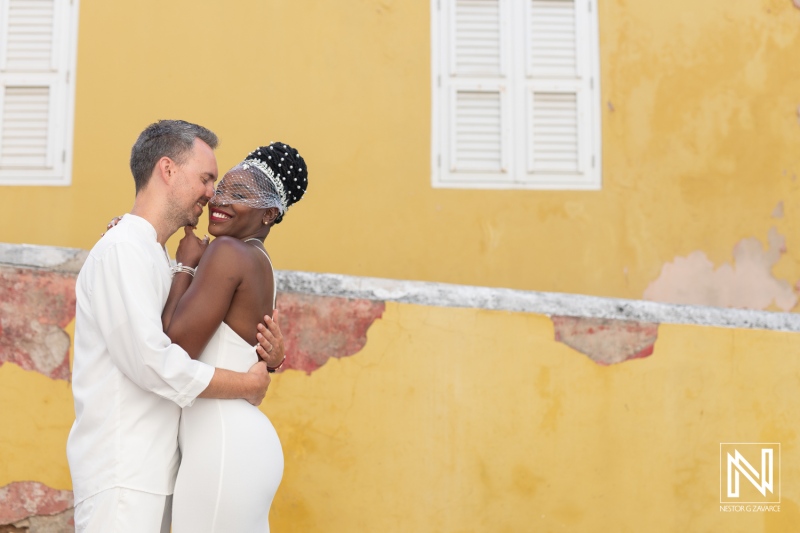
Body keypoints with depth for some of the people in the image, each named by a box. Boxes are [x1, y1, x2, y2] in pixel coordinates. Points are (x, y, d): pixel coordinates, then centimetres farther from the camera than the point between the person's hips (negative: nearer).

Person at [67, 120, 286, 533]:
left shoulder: (156, 256, 18)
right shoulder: (123, 248, -13)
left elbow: (194, 352, 21)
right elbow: (151, 361, -22)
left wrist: (265, 360, 1)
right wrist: (248, 384, -12)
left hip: (154, 470, 9)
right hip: (121, 477, -9)